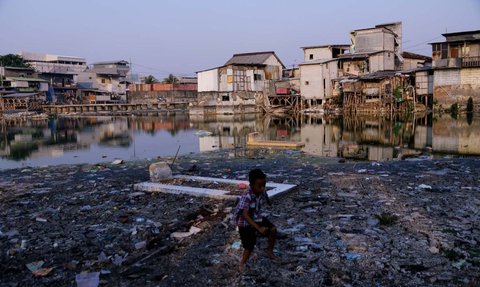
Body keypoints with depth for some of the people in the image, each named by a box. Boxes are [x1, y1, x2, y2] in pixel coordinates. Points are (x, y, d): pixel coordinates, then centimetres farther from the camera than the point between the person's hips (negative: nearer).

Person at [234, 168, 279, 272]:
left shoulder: (262, 192, -15)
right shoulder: (246, 197, -35)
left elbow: (266, 198, 11)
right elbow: (245, 215, -41)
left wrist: (270, 203, 34)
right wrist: (259, 228, -46)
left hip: (257, 217, 6)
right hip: (245, 222, -6)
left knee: (273, 230, -6)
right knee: (250, 246, -5)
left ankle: (269, 251, 17)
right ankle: (242, 263, 21)